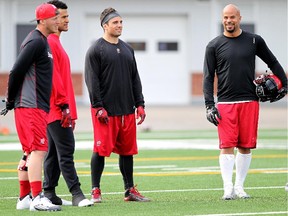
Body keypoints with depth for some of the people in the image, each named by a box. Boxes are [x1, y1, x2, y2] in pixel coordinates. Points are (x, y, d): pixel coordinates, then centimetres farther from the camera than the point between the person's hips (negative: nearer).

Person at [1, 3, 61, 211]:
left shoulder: (42, 41, 19)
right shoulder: (36, 41, -13)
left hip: (38, 106, 10)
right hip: (31, 106, -10)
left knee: (30, 152, 13)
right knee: (39, 150, -13)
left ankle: (24, 198, 18)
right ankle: (37, 198, -16)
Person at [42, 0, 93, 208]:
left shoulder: (55, 42, 19)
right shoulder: (49, 42, -12)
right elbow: (53, 76, -19)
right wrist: (64, 105, -20)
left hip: (57, 110, 10)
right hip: (56, 109, -10)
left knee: (54, 152, 11)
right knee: (66, 150, -11)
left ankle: (49, 193, 15)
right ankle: (77, 194, -14)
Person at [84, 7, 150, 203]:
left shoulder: (127, 49, 17)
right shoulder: (96, 50, -3)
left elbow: (135, 79, 19)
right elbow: (92, 81, -8)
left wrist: (140, 104, 11)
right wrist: (98, 107, -15)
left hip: (127, 111, 6)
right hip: (105, 112, -6)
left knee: (127, 150, 9)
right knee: (101, 150, -5)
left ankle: (130, 190, 15)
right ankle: (95, 191, 2)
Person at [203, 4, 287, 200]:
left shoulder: (254, 41, 8)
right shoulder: (214, 46, 4)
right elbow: (208, 77, 2)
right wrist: (209, 105, -6)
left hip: (250, 102, 2)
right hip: (225, 103, -1)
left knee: (245, 146, 3)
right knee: (227, 146, -9)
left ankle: (239, 187, 12)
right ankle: (228, 189, -10)